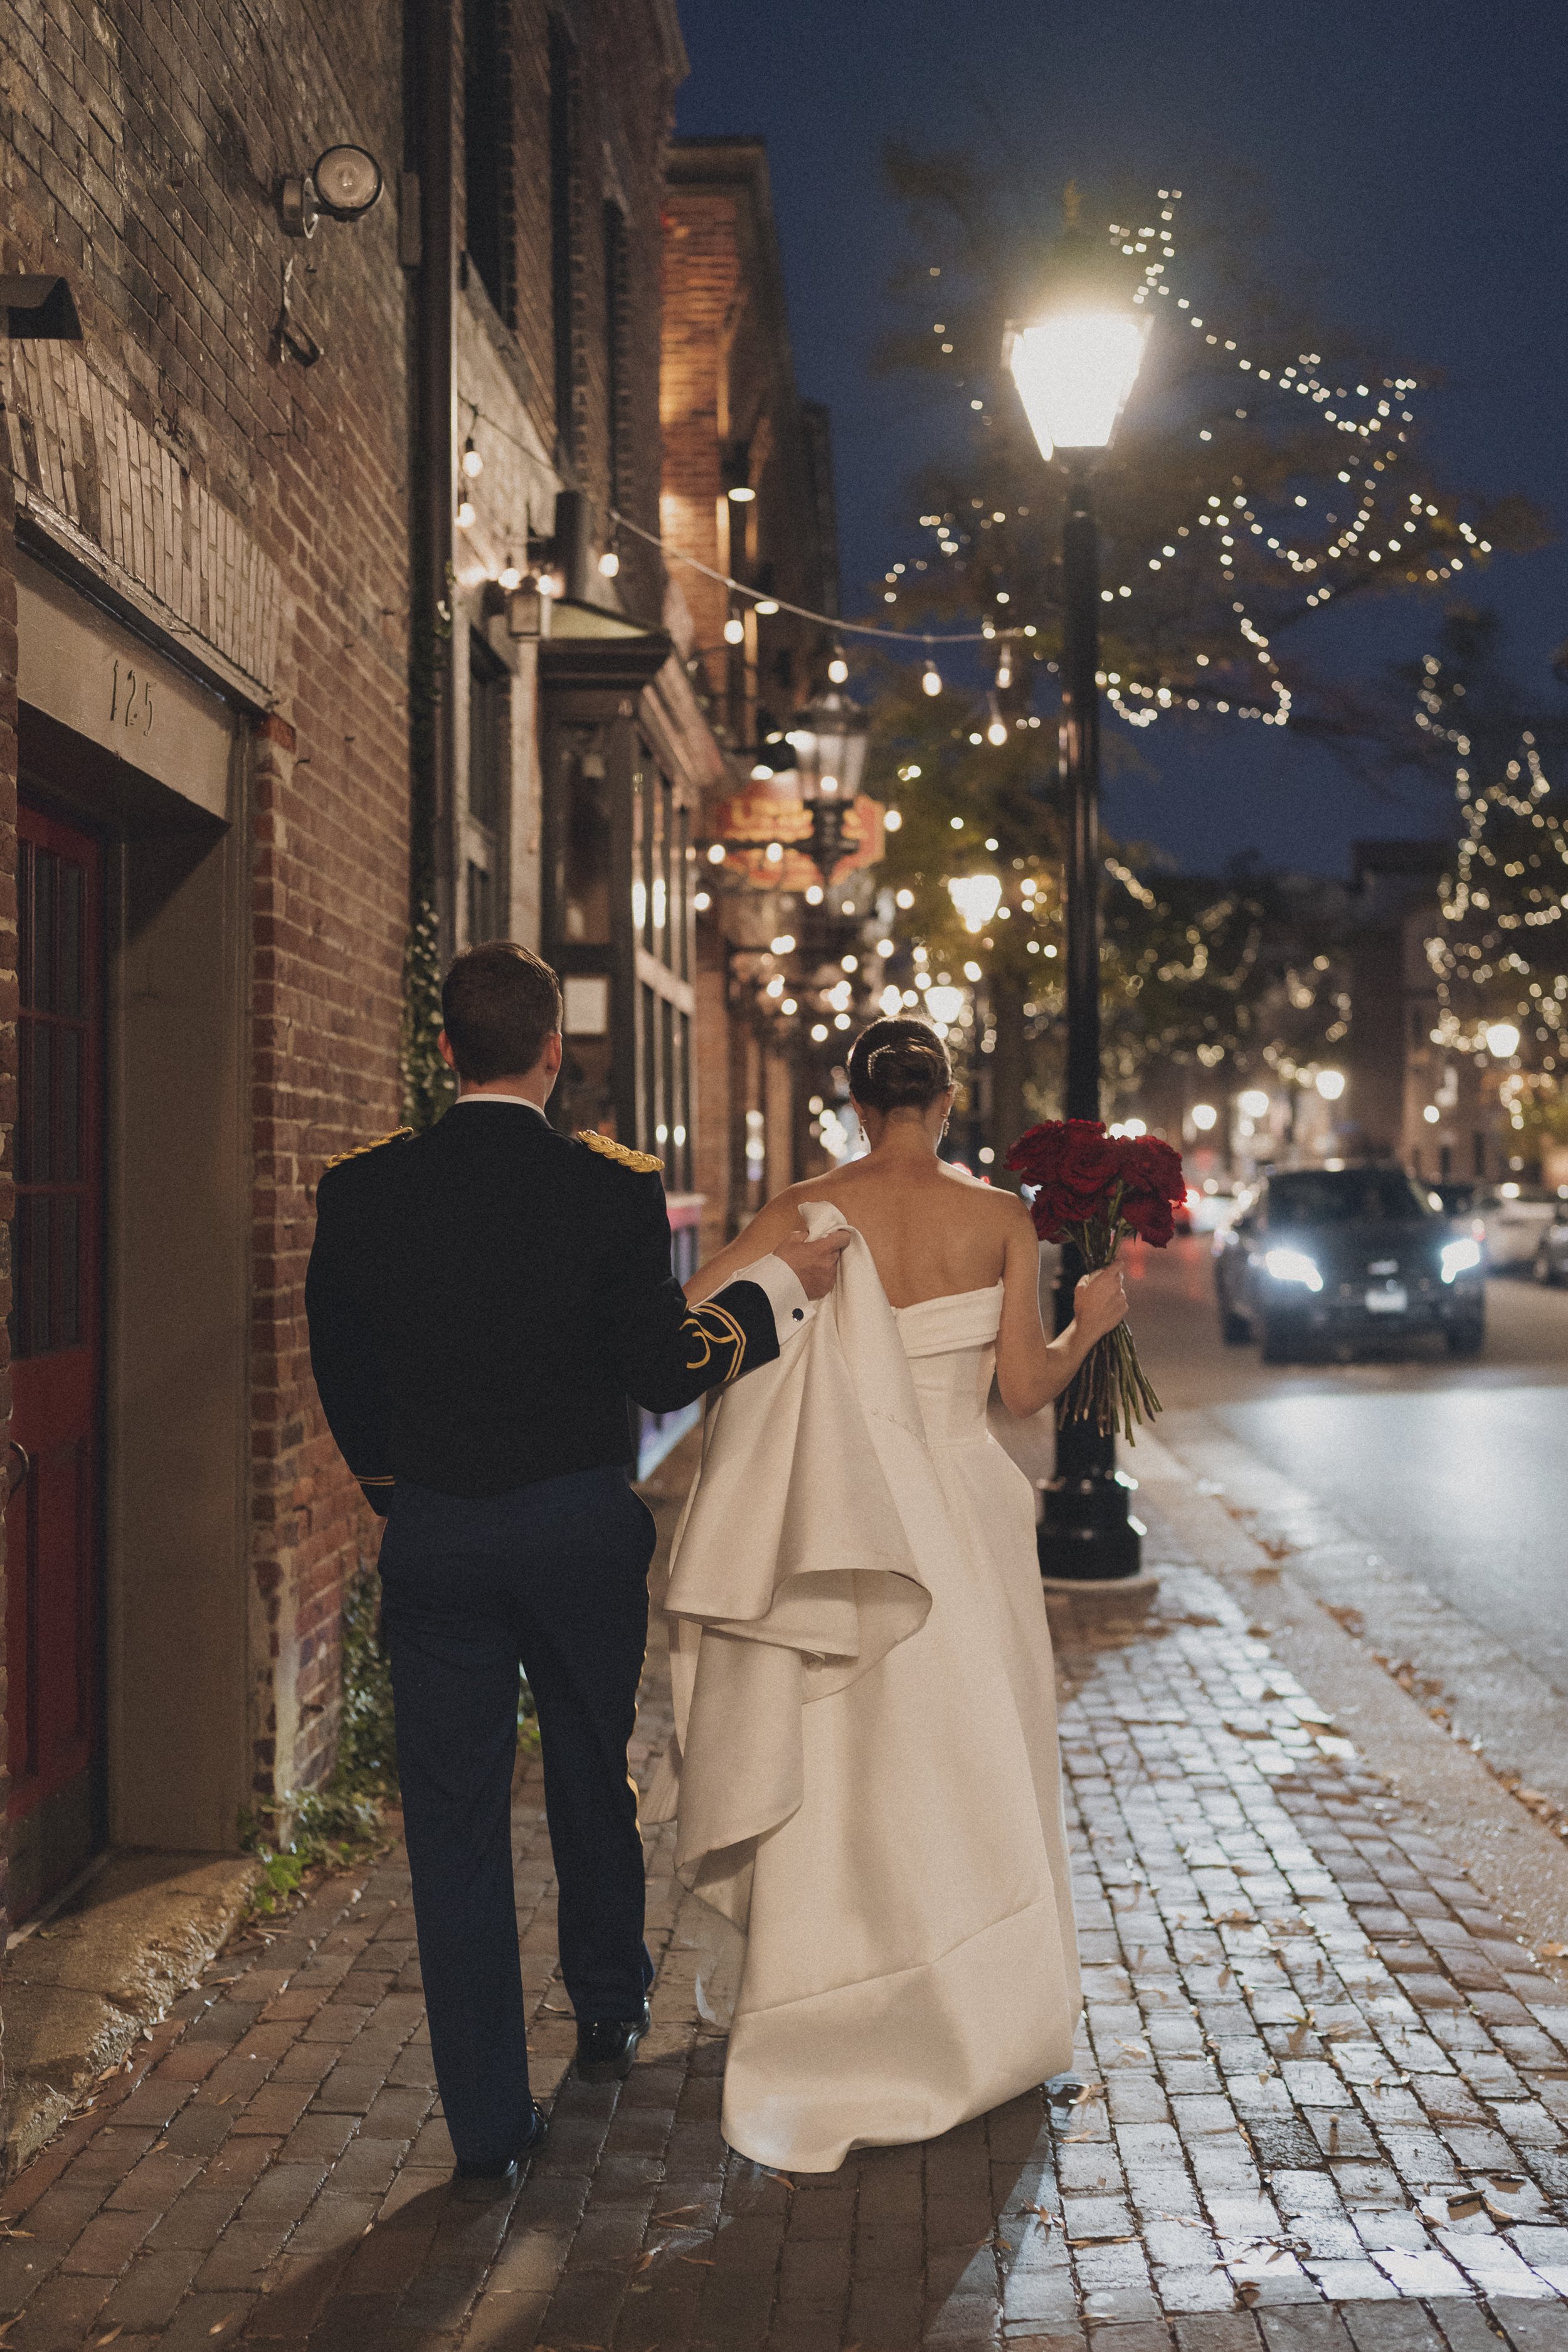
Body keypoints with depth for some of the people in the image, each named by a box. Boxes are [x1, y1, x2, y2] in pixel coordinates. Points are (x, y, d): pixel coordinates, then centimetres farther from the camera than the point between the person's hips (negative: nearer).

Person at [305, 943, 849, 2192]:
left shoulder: (361, 1190, -5)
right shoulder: (614, 1187, -12)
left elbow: (340, 1372, 1)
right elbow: (663, 1370, -12)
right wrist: (780, 1284, 1)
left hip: (431, 1539, 0)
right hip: (582, 1528, 0)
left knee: (456, 1823, 8)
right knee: (593, 1782, 22)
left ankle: (490, 2122, 12)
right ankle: (610, 2011, 43)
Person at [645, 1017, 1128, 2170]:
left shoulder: (810, 1208, -6)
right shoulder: (1001, 1220, -6)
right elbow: (1024, 1391, -5)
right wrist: (1090, 1324, 12)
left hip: (845, 1518, 0)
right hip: (964, 1523, 0)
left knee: (841, 1783, 11)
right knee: (970, 1774, 16)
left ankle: (834, 2048, 18)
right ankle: (978, 2023, 31)